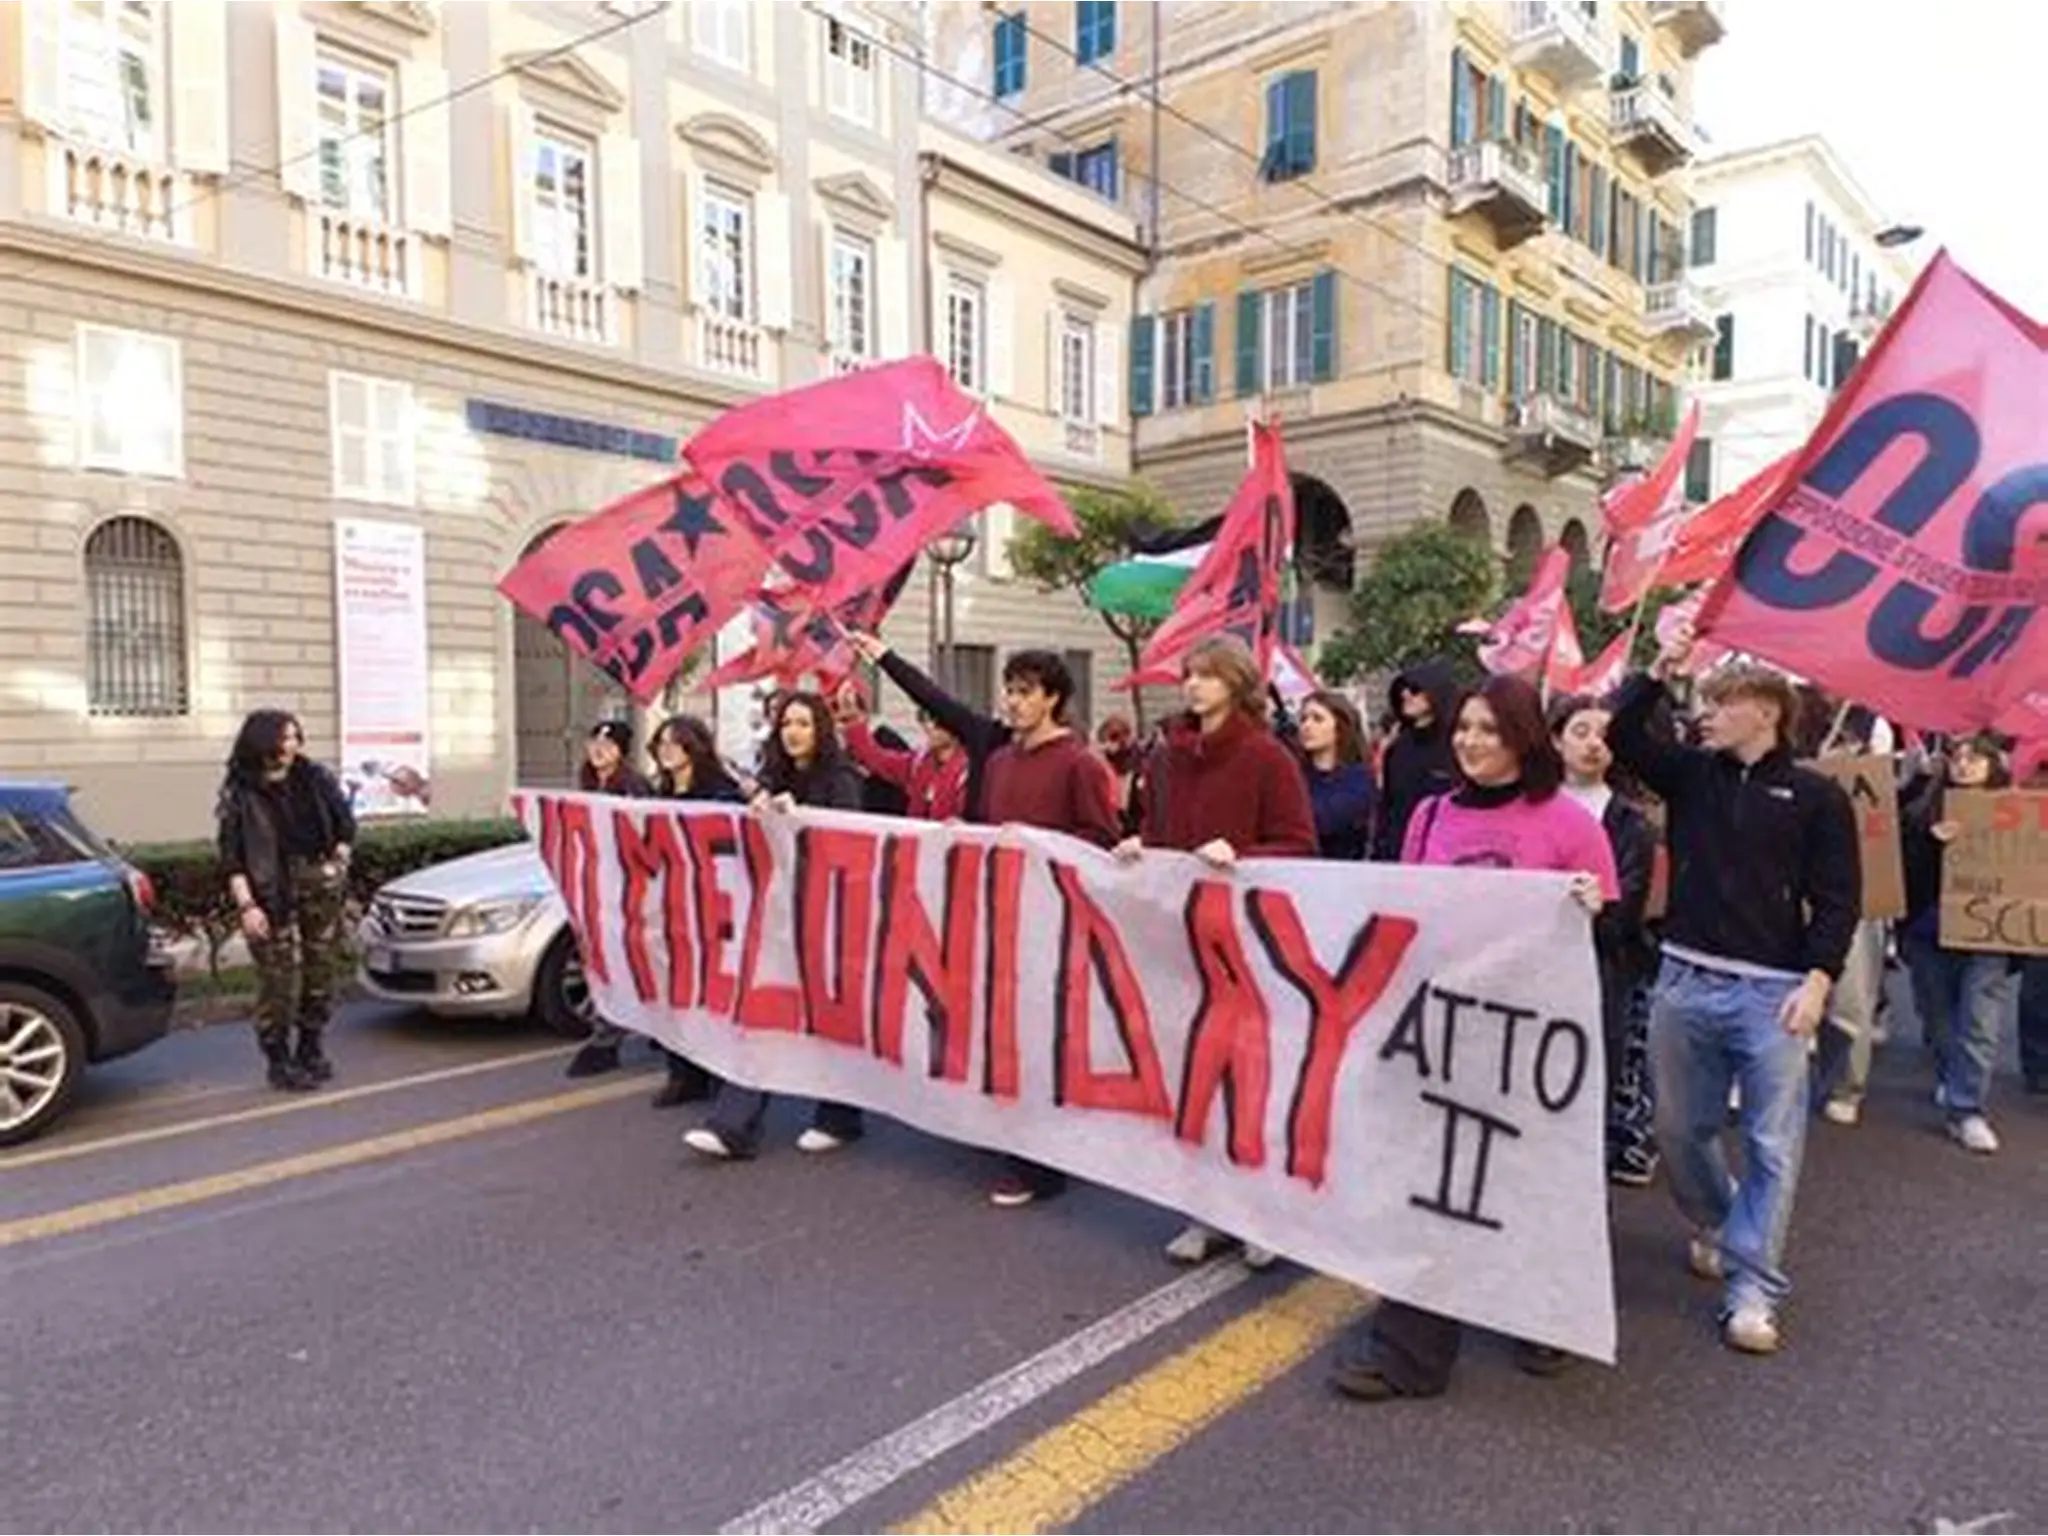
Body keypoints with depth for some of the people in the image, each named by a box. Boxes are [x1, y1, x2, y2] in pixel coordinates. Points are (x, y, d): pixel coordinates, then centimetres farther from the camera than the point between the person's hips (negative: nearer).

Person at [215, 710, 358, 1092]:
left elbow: (346, 824, 14)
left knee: (323, 968, 9)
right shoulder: (239, 794, -5)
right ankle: (279, 1061, 11)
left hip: (320, 884, 4)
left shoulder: (314, 779, 4)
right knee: (279, 978, -3)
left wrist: (338, 860, 2)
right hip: (271, 892, -4)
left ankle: (310, 1050, 26)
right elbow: (232, 857, -7)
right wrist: (246, 905, -14)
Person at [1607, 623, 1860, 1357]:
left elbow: (1839, 899, -4)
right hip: (1684, 979, 4)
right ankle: (1716, 1227, 40)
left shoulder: (1815, 795, -1)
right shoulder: (1690, 773, 8)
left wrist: (1818, 979, -14)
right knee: (1680, 1127, 14)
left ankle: (1752, 1288, 8)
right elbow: (1620, 733, -2)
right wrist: (1659, 670, -9)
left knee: (1772, 1142, -1)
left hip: (1772, 990, -3)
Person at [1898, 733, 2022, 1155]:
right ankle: (1951, 1081, 41)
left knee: (1980, 1025, -4)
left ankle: (1967, 1111, 1)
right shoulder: (1922, 806, 0)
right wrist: (1930, 841, -23)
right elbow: (1899, 861, -7)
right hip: (1930, 930, 1)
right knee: (1940, 1017, 17)